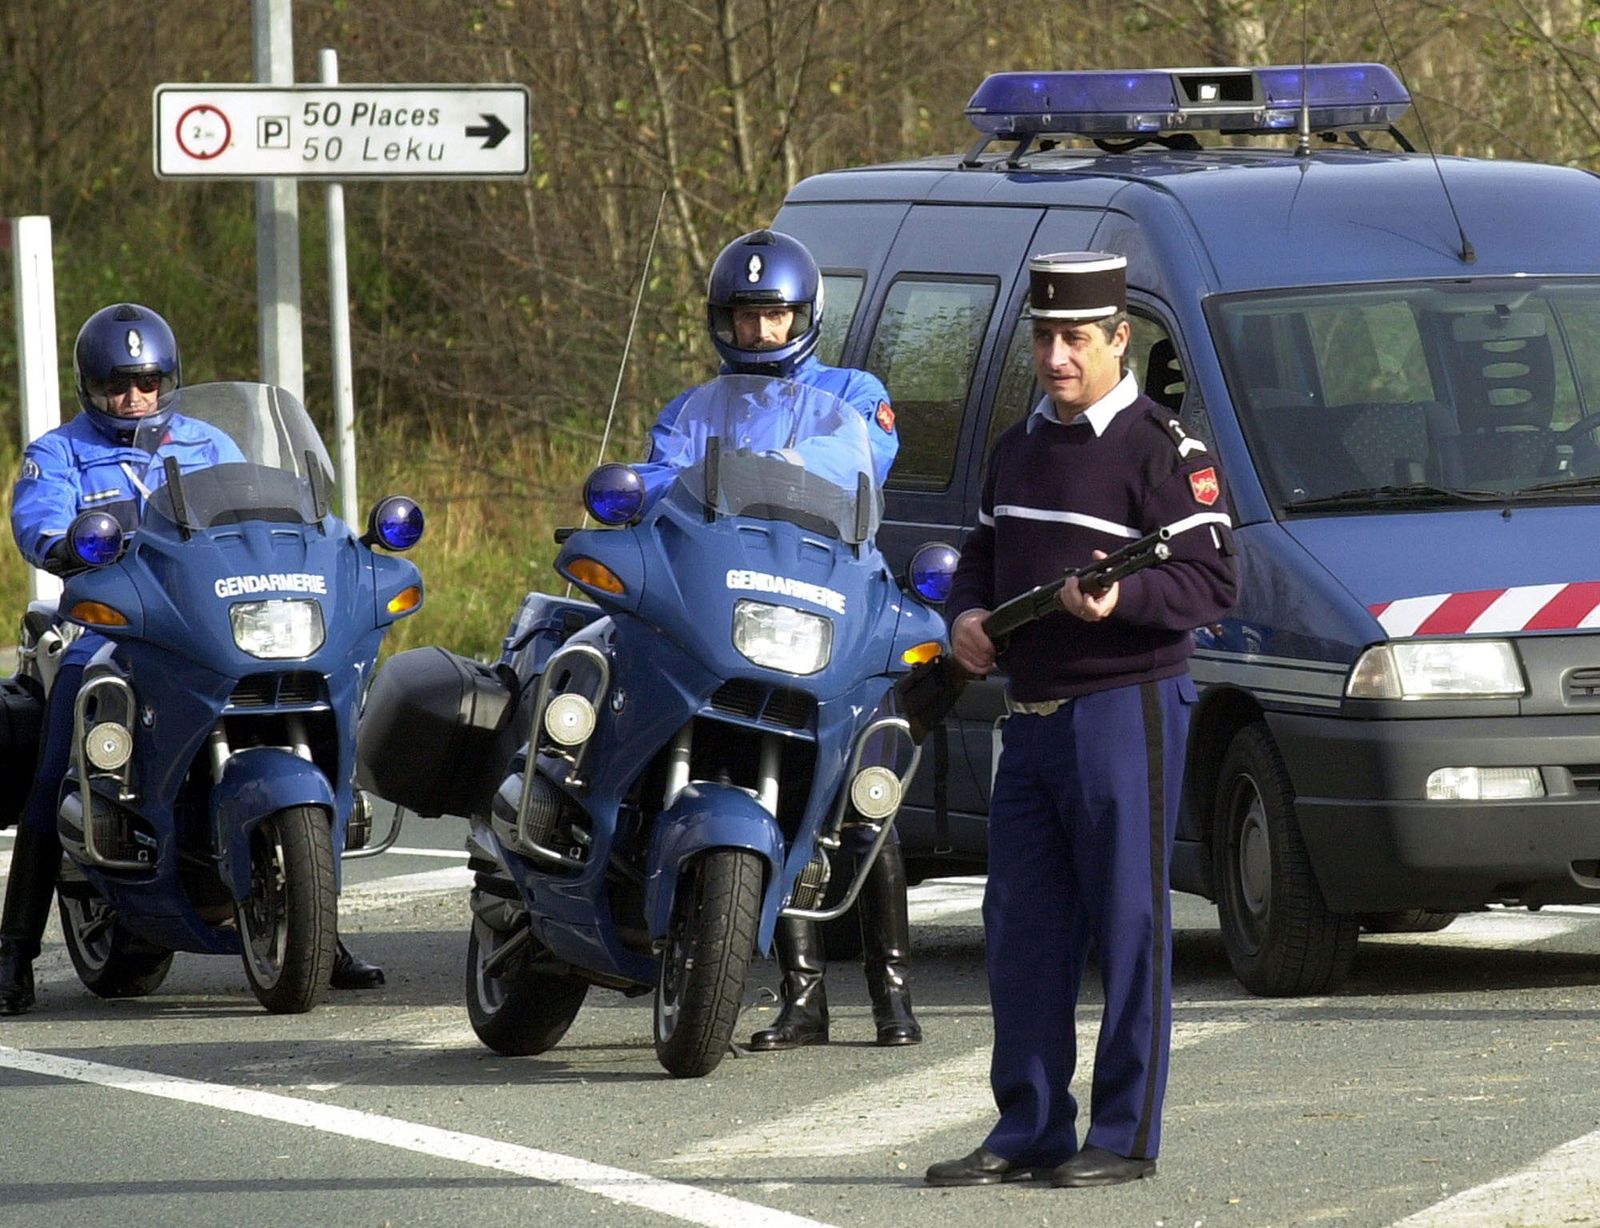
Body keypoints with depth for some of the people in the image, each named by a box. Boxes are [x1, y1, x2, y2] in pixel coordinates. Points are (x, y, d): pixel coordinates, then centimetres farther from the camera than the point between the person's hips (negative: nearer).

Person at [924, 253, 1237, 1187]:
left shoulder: (1163, 452, -9)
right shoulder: (1020, 449, 16)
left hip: (1124, 714, -8)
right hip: (1032, 717, 8)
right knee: (1023, 932, 9)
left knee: (1129, 928, -4)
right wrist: (967, 616, 5)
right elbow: (984, 555, 27)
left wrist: (1121, 599, -29)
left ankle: (1125, 1136, 0)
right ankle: (1030, 1133, 15)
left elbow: (1212, 583, -13)